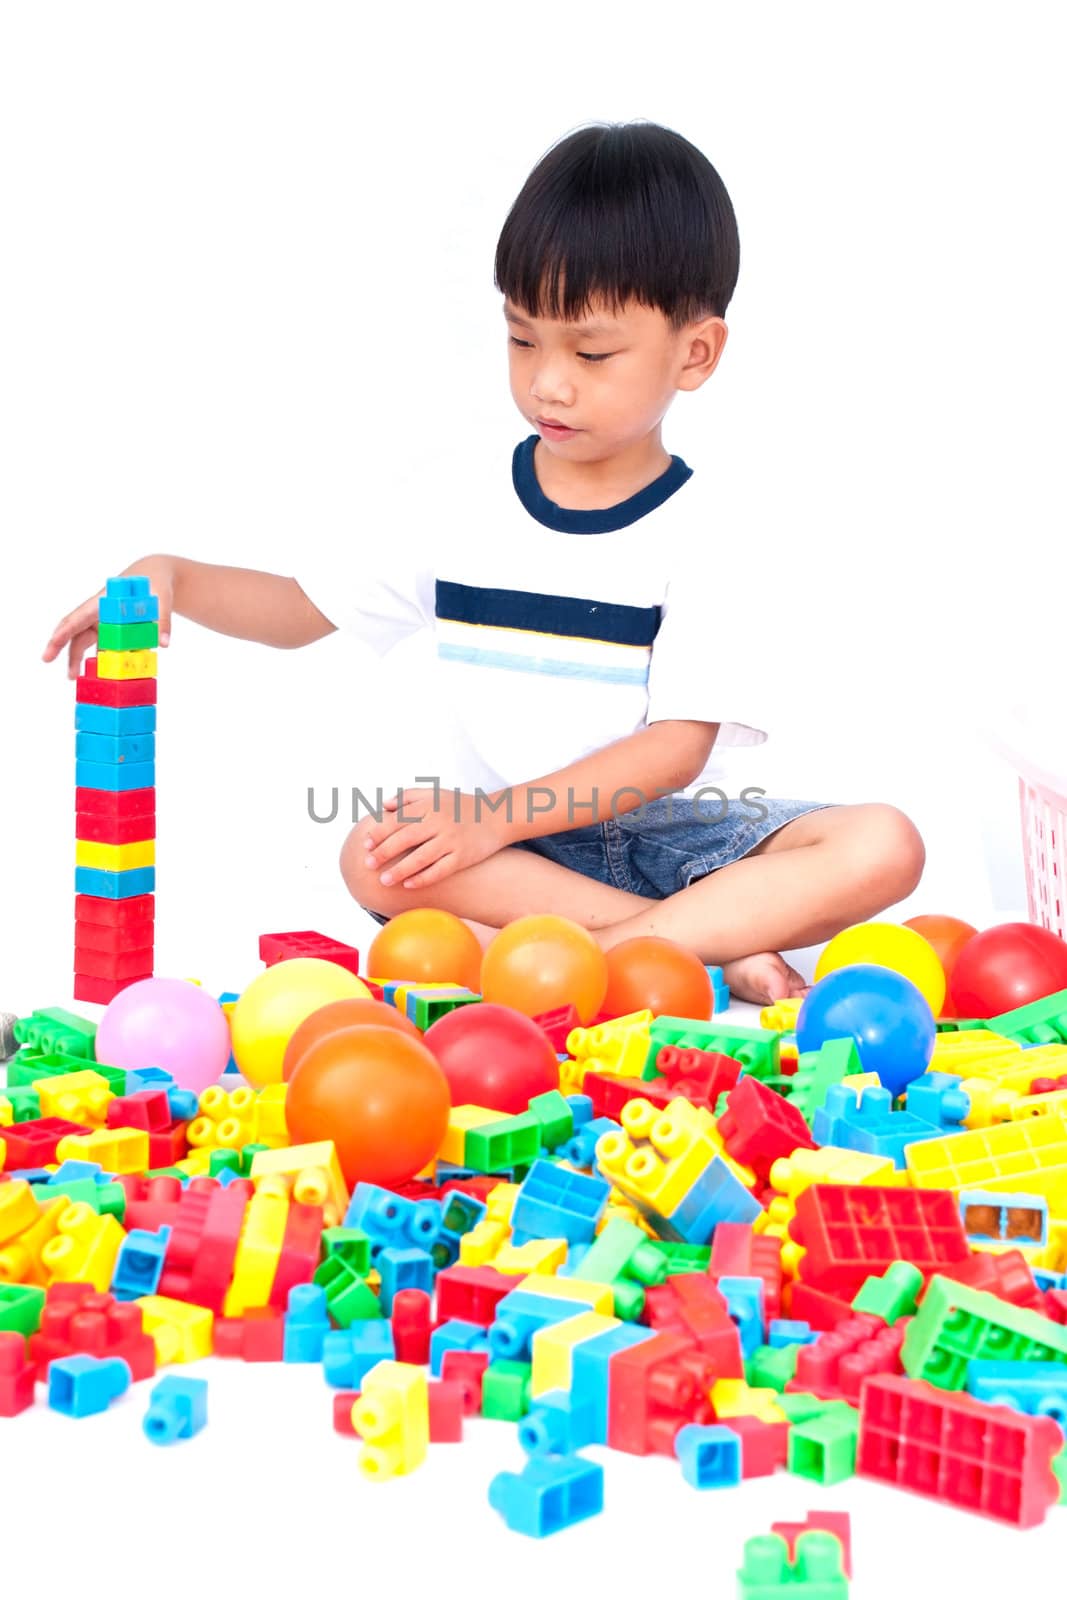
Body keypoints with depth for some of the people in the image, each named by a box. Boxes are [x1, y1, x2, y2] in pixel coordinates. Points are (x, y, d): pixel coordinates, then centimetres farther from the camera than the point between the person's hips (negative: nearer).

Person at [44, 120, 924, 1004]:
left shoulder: (694, 534, -6)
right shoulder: (465, 509, 5)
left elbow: (677, 748, -13)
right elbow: (306, 607, 12)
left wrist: (496, 814, -23)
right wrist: (171, 578, -7)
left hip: (670, 832, -2)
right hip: (516, 851, 2)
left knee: (884, 846, -27)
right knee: (375, 856, -31)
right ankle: (714, 952, -30)